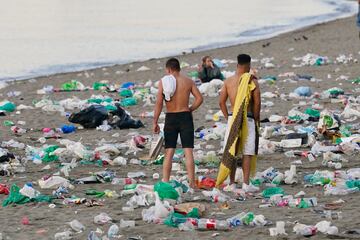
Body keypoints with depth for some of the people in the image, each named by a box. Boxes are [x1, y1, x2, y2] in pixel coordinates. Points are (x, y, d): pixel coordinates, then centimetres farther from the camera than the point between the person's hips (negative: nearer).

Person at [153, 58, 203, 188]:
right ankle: (192, 183, -3)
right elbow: (199, 98, -3)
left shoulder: (163, 81, -3)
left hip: (170, 118, -1)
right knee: (188, 152, 1)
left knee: (169, 153, 5)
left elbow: (159, 103, -7)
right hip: (185, 117, 1)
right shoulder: (188, 81, 3)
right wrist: (189, 110, 10)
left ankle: (165, 182, 2)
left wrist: (155, 123, -3)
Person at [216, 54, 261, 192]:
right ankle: (246, 183, -3)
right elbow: (257, 102, -9)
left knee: (231, 152, 9)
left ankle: (231, 182, 10)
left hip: (233, 118, 3)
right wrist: (256, 118, 5)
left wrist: (227, 117, 13)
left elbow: (221, 102, 5)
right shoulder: (252, 81, -7)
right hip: (247, 119, -3)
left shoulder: (228, 81, 5)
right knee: (247, 152, 0)